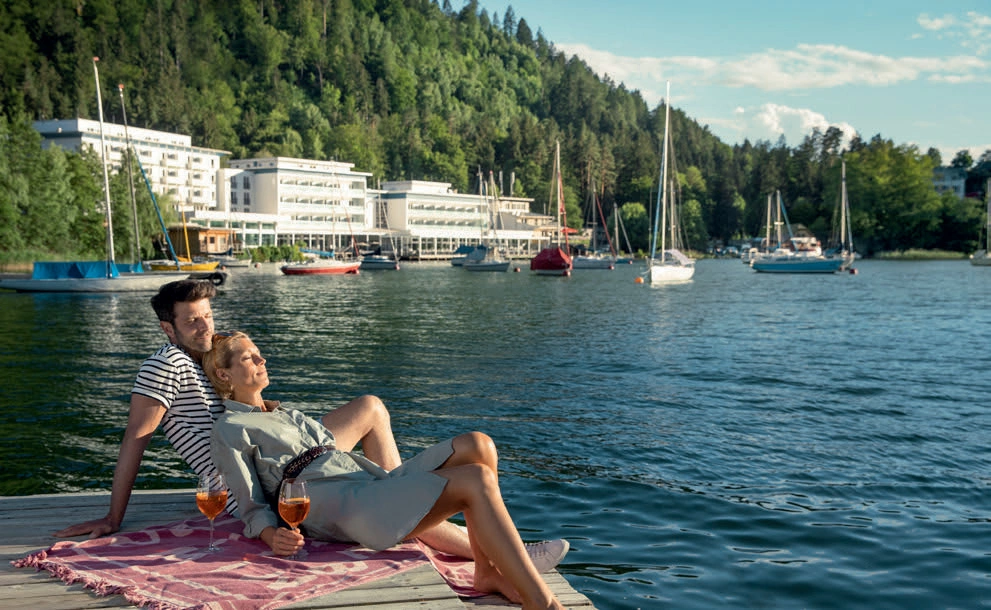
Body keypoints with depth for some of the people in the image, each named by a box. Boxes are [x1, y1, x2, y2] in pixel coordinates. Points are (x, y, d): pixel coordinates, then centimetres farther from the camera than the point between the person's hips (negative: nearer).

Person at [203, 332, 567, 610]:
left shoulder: (289, 415, 33)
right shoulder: (229, 431, 10)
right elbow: (252, 505, 1)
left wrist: (387, 470, 15)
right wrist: (272, 536, -19)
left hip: (371, 481, 8)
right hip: (339, 505, -8)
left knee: (476, 446, -14)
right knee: (477, 481, -26)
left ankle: (488, 572, -14)